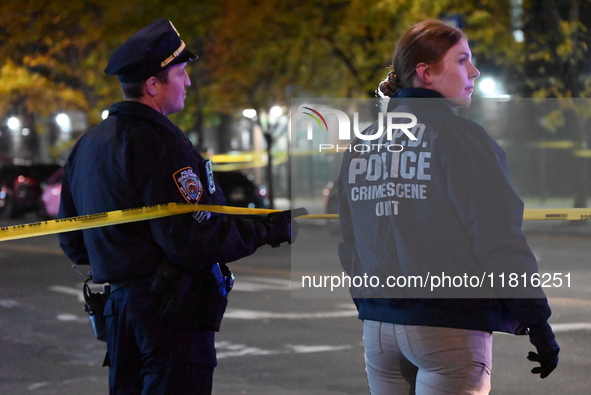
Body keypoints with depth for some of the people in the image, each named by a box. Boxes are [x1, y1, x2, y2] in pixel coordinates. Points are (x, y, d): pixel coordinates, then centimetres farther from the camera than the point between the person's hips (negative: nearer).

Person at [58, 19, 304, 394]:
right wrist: (272, 229, -12)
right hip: (172, 308, -9)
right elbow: (194, 242, -22)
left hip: (118, 309, 9)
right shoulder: (158, 143, -16)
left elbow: (74, 244, 19)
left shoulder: (88, 143, 13)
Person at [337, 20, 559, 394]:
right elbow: (501, 239, -14)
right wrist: (539, 326, -10)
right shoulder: (459, 138, -10)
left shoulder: (362, 142, 11)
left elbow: (348, 245, 16)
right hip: (451, 328, -6)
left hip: (378, 330, 7)